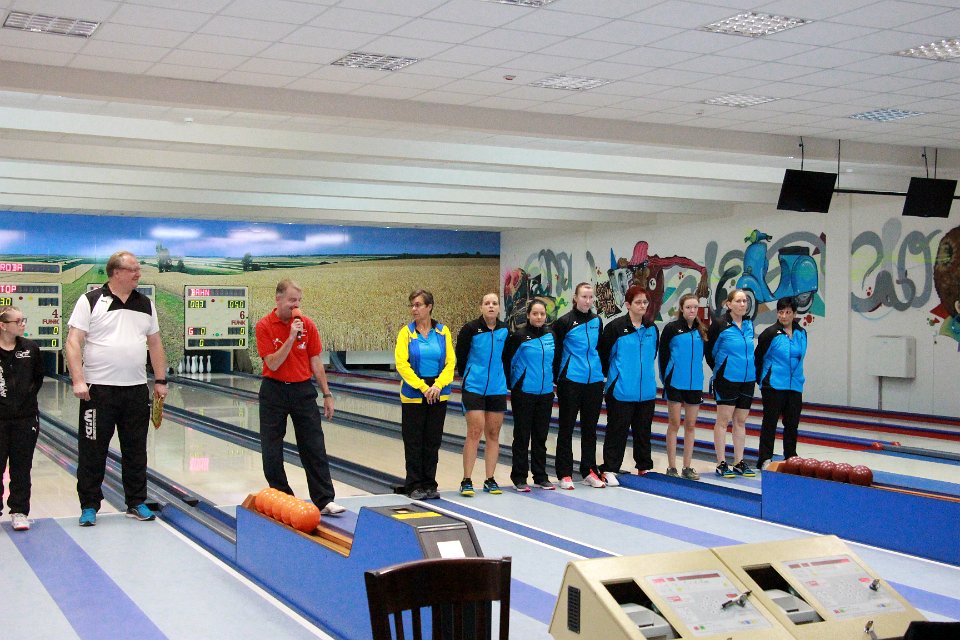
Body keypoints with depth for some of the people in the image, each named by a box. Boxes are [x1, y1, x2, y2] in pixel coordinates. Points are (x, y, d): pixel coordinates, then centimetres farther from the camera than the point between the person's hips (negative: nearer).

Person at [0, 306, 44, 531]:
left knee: (22, 467, 8)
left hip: (25, 417, 2)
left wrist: (29, 393, 3)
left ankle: (19, 511, 16)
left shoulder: (30, 348, 1)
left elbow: (38, 376, 14)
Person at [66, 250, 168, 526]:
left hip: (136, 390, 4)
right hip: (98, 389, -4)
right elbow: (74, 342, -7)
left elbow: (155, 345, 16)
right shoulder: (90, 301, -3)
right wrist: (78, 381, -16)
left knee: (136, 451, 9)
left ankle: (137, 503, 20)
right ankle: (89, 506, 13)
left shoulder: (146, 304, 10)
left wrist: (160, 381, 10)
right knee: (92, 452, 2)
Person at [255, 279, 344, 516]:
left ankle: (324, 500, 2)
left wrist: (327, 394, 4)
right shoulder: (264, 326, -8)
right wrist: (291, 337, -24)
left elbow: (316, 363, 4)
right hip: (274, 391, -1)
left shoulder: (307, 324, -1)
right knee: (271, 451, 3)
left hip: (303, 390, 2)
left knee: (315, 448, 0)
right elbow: (273, 364, -16)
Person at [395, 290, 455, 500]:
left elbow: (450, 362, 0)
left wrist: (438, 386, -14)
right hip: (413, 395, -2)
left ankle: (429, 484, 16)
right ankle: (414, 486, 11)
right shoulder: (406, 332, -3)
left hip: (438, 395, 2)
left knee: (433, 441, 7)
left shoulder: (443, 332, 2)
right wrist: (423, 387, -15)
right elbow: (402, 364, -10)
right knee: (414, 442, 2)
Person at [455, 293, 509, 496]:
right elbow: (460, 355, 4)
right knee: (474, 432, -8)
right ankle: (466, 481, -1)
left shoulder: (505, 330, 4)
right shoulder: (470, 329, -7)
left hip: (497, 389, 4)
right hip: (474, 387, -4)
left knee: (493, 434, 7)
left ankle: (490, 480, 15)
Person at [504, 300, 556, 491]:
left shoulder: (551, 336, 6)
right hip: (523, 392, -4)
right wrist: (512, 384, 2)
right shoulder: (519, 336, -8)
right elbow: (506, 361, -3)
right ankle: (519, 477, 9)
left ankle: (541, 476, 19)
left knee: (541, 436, 10)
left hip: (546, 392, 4)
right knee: (522, 436, 2)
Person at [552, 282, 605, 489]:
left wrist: (601, 371, 16)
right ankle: (565, 474, 7)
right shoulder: (564, 322, -6)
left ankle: (589, 471, 20)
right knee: (566, 427, 2)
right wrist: (557, 378, -2)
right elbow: (555, 351, -3)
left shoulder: (597, 321, 10)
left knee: (590, 427, 11)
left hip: (594, 381, 5)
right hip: (570, 381, -5)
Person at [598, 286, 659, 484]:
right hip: (621, 391, -5)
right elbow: (603, 354, -3)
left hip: (647, 390, 5)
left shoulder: (652, 328, 8)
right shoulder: (615, 327, -9)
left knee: (643, 430, 14)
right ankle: (609, 470, 6)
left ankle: (644, 466, 25)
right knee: (617, 430, 0)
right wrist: (611, 375, 6)